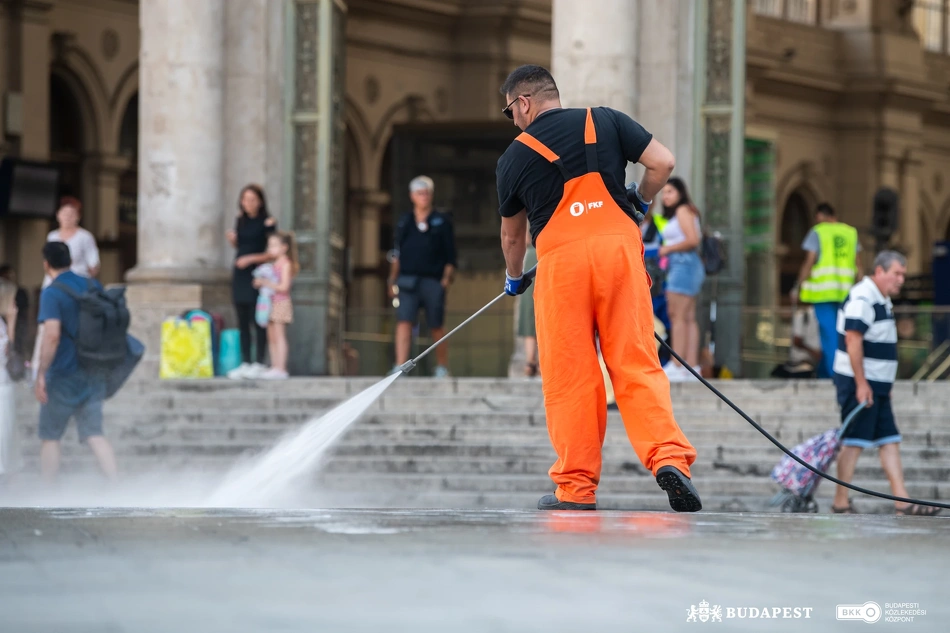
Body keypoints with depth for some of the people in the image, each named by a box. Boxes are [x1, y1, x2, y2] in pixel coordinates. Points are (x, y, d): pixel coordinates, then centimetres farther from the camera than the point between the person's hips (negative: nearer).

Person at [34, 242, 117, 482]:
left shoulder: (52, 293, -13)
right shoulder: (93, 286, 7)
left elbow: (51, 336, -24)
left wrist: (41, 374, -20)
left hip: (63, 376, -5)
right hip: (93, 377, 5)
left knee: (50, 436, 8)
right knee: (94, 434, 4)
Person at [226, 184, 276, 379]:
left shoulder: (267, 223, -7)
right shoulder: (241, 221, 12)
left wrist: (251, 258, -19)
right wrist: (231, 239, 2)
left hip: (257, 274, -6)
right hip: (240, 275, 6)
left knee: (257, 321, -7)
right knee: (242, 322, 7)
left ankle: (259, 363, -5)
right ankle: (245, 362, 10)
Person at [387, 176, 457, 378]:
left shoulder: (442, 221, 6)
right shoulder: (404, 223, 13)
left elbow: (450, 256, 4)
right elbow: (397, 255, 17)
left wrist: (446, 278, -6)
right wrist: (392, 280, 10)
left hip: (433, 281, -2)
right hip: (408, 281, 2)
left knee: (437, 327, 4)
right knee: (404, 323, -12)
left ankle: (442, 367, 18)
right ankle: (400, 367, -18)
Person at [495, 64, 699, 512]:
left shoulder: (516, 156, 12)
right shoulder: (607, 122, 11)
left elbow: (511, 234, 26)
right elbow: (663, 162, 3)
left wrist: (514, 279, 45)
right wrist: (640, 203, 23)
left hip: (561, 258, -1)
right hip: (619, 244, 1)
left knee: (569, 378, 4)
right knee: (637, 366, 1)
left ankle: (576, 487, 4)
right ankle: (668, 456, -18)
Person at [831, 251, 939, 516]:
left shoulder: (882, 300, 17)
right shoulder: (862, 299, -16)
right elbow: (853, 340, -22)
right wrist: (861, 384, -24)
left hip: (877, 385, 10)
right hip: (859, 384, -10)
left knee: (889, 440, 6)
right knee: (854, 441, -7)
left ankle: (902, 500, 4)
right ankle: (841, 502, -2)